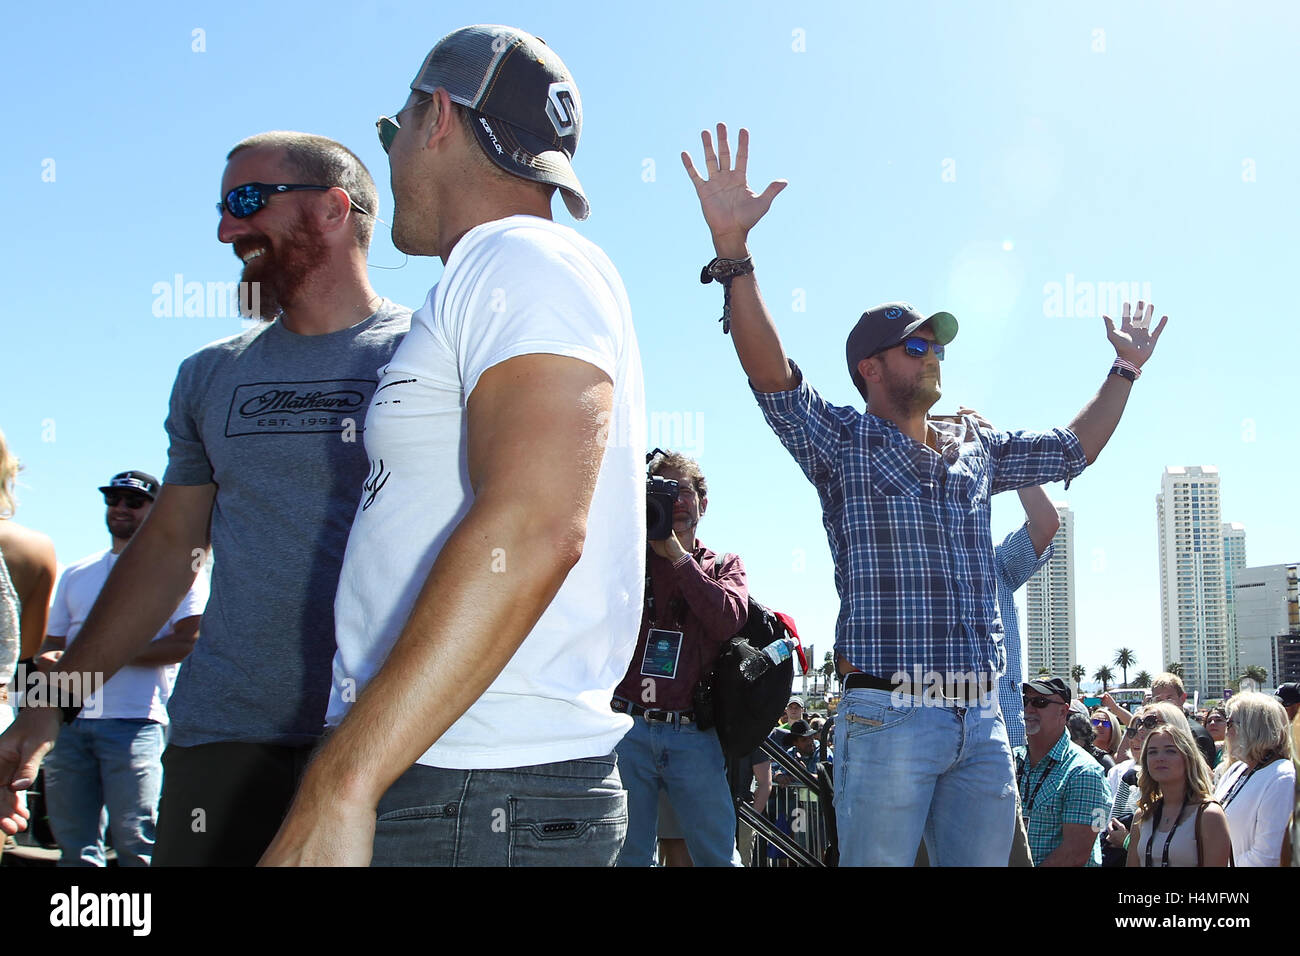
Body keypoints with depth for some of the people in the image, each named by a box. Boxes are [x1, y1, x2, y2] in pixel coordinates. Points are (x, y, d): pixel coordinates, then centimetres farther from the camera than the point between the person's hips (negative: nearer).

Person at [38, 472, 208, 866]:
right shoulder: (76, 574, 24)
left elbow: (190, 642, -7)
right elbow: (50, 645, 23)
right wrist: (48, 661, -3)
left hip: (136, 724, -5)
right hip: (69, 724, 5)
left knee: (136, 849, -11)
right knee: (74, 850, 4)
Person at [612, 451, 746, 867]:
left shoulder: (724, 565, 16)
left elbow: (728, 620, -6)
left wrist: (676, 554, -8)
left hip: (693, 736, 0)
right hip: (628, 728, 0)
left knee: (719, 855, 0)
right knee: (626, 854, 0)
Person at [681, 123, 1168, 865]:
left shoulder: (976, 451, 19)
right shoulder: (842, 441, 1)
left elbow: (1074, 449, 33)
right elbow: (772, 374, -14)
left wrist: (1125, 371, 35)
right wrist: (733, 247, -25)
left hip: (982, 720, 6)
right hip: (891, 714, -6)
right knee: (877, 861, -4)